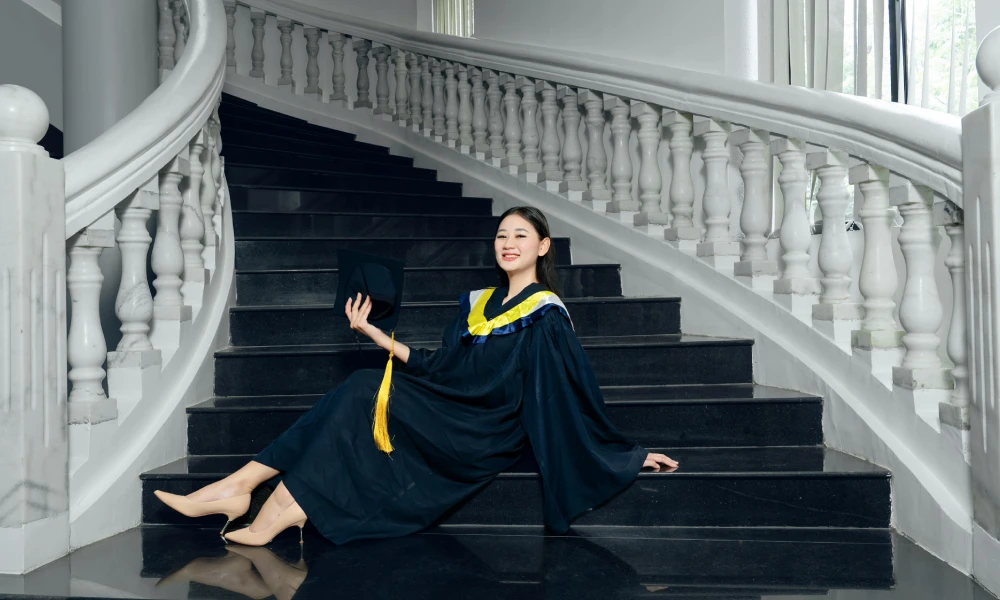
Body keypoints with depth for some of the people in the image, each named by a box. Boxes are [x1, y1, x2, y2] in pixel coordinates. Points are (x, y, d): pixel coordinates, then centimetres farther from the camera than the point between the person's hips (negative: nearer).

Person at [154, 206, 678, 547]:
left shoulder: (546, 315, -6)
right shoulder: (478, 302, 15)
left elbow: (577, 393, -4)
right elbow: (442, 367, 11)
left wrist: (626, 455, -5)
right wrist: (377, 335, 6)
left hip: (487, 434, -6)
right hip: (459, 411, 7)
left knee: (367, 394, -20)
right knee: (362, 387, -15)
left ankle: (287, 506, -15)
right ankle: (238, 486, -16)